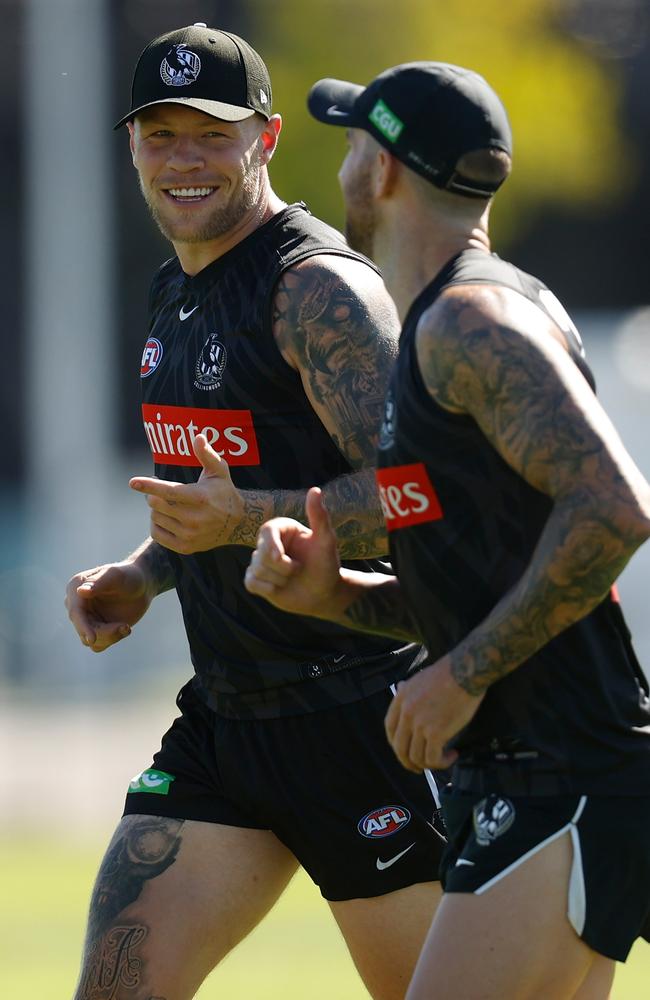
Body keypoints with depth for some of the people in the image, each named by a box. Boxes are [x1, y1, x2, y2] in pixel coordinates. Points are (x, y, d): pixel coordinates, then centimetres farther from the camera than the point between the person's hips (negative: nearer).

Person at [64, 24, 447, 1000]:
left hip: (357, 715, -8)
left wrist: (246, 521, -35)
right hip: (225, 715, 8)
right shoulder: (177, 292, 14)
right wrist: (142, 575, 9)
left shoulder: (318, 288, -14)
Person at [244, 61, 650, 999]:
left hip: (573, 774, -11)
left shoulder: (470, 321, -13)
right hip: (524, 778, 11)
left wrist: (463, 675, -21)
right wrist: (331, 592, 8)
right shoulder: (443, 331, 20)